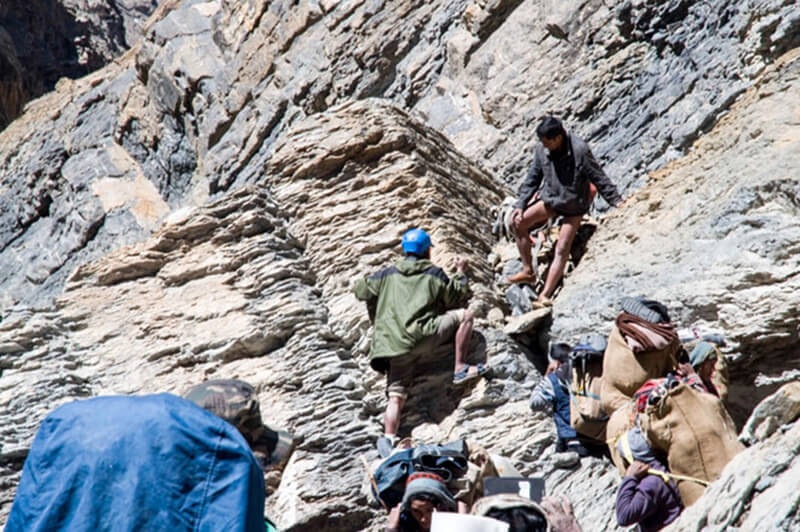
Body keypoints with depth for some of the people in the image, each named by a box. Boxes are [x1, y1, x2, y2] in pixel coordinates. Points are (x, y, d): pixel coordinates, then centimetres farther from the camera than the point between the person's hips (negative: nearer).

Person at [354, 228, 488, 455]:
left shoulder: (387, 275, 20)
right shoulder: (434, 273, 13)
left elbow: (360, 290, 25)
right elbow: (457, 297, 21)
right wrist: (461, 272, 37)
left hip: (394, 346, 3)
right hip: (422, 334, -3)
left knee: (396, 396, 3)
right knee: (464, 315, 9)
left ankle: (388, 438, -16)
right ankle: (460, 369, 5)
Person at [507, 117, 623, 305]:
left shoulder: (580, 150, -25)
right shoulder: (542, 150, -10)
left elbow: (598, 177, -16)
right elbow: (533, 179, 2)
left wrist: (616, 201, -15)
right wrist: (520, 205, -2)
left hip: (573, 205, -5)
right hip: (550, 199, 5)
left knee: (562, 250, -11)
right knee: (517, 222, -8)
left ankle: (545, 295, -11)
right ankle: (528, 271, 1)